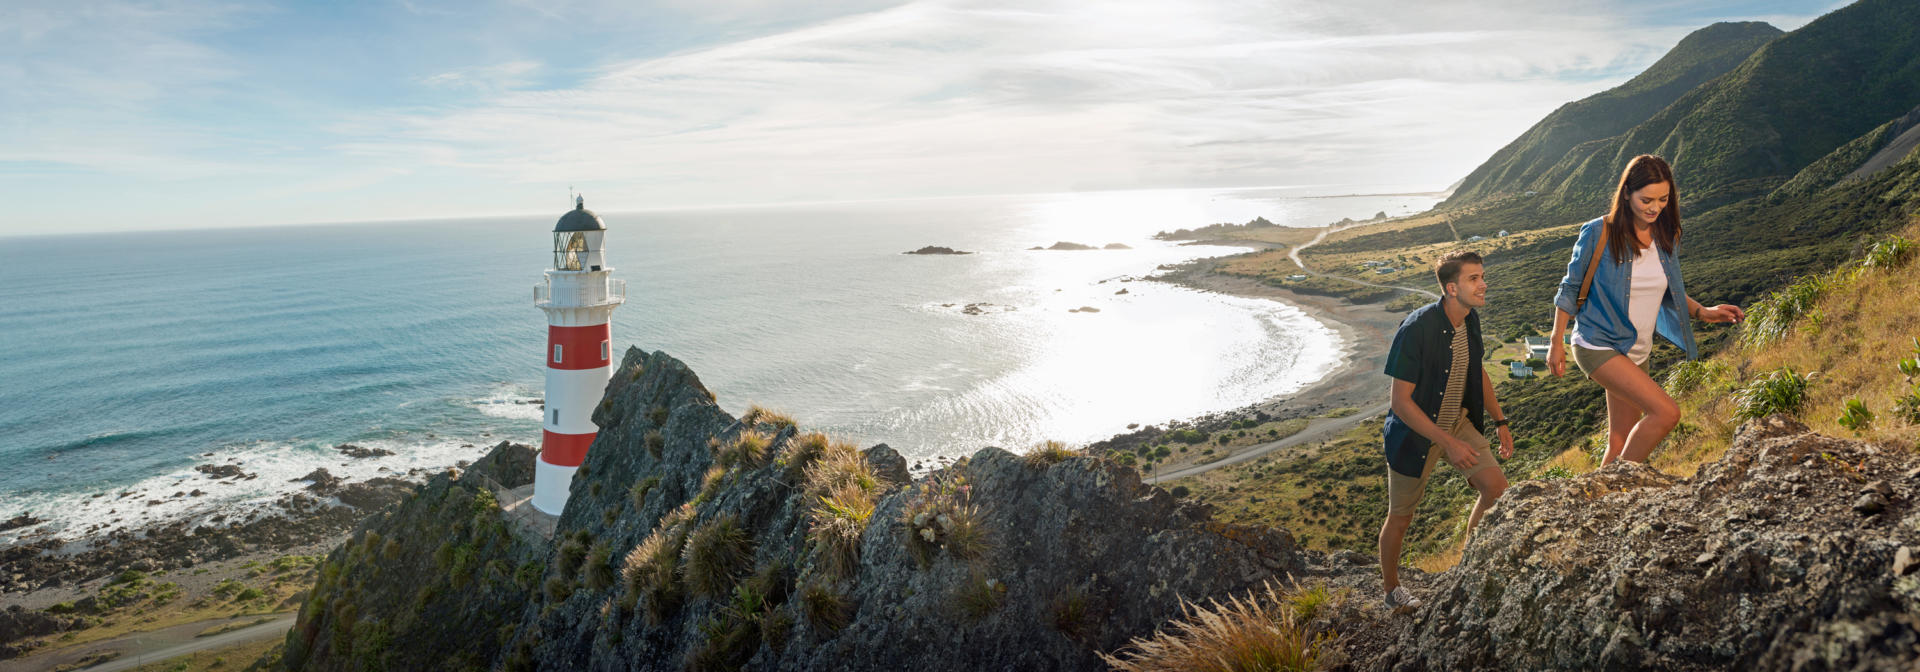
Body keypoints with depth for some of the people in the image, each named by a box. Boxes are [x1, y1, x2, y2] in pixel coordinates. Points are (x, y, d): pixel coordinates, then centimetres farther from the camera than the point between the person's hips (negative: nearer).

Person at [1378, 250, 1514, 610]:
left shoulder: (1471, 320, -5)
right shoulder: (1416, 329, -29)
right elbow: (1401, 402, -26)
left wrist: (1500, 421, 13)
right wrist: (1449, 444, -28)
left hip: (1459, 422, 6)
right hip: (1416, 432, -6)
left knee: (1497, 488, -5)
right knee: (1401, 517, 8)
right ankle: (1391, 590, 30)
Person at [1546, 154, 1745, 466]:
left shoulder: (1666, 237, 4)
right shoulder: (1598, 233, -12)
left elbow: (1669, 291, 18)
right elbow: (1570, 289, -4)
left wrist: (1701, 311, 0)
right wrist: (1556, 344, -2)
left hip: (1637, 352, 6)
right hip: (1598, 345, -6)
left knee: (1619, 443, 9)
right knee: (1666, 412, -21)